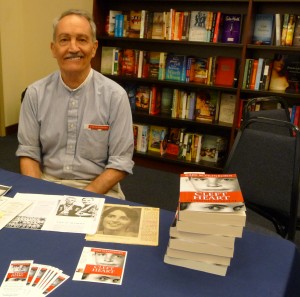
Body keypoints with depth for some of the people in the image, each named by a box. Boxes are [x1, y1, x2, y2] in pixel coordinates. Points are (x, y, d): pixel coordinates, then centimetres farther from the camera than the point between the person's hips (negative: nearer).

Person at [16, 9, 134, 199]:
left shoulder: (115, 95, -8)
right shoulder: (35, 93, 0)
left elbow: (120, 163, -8)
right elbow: (28, 153, 4)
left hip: (98, 189, -1)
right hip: (46, 184, 1)